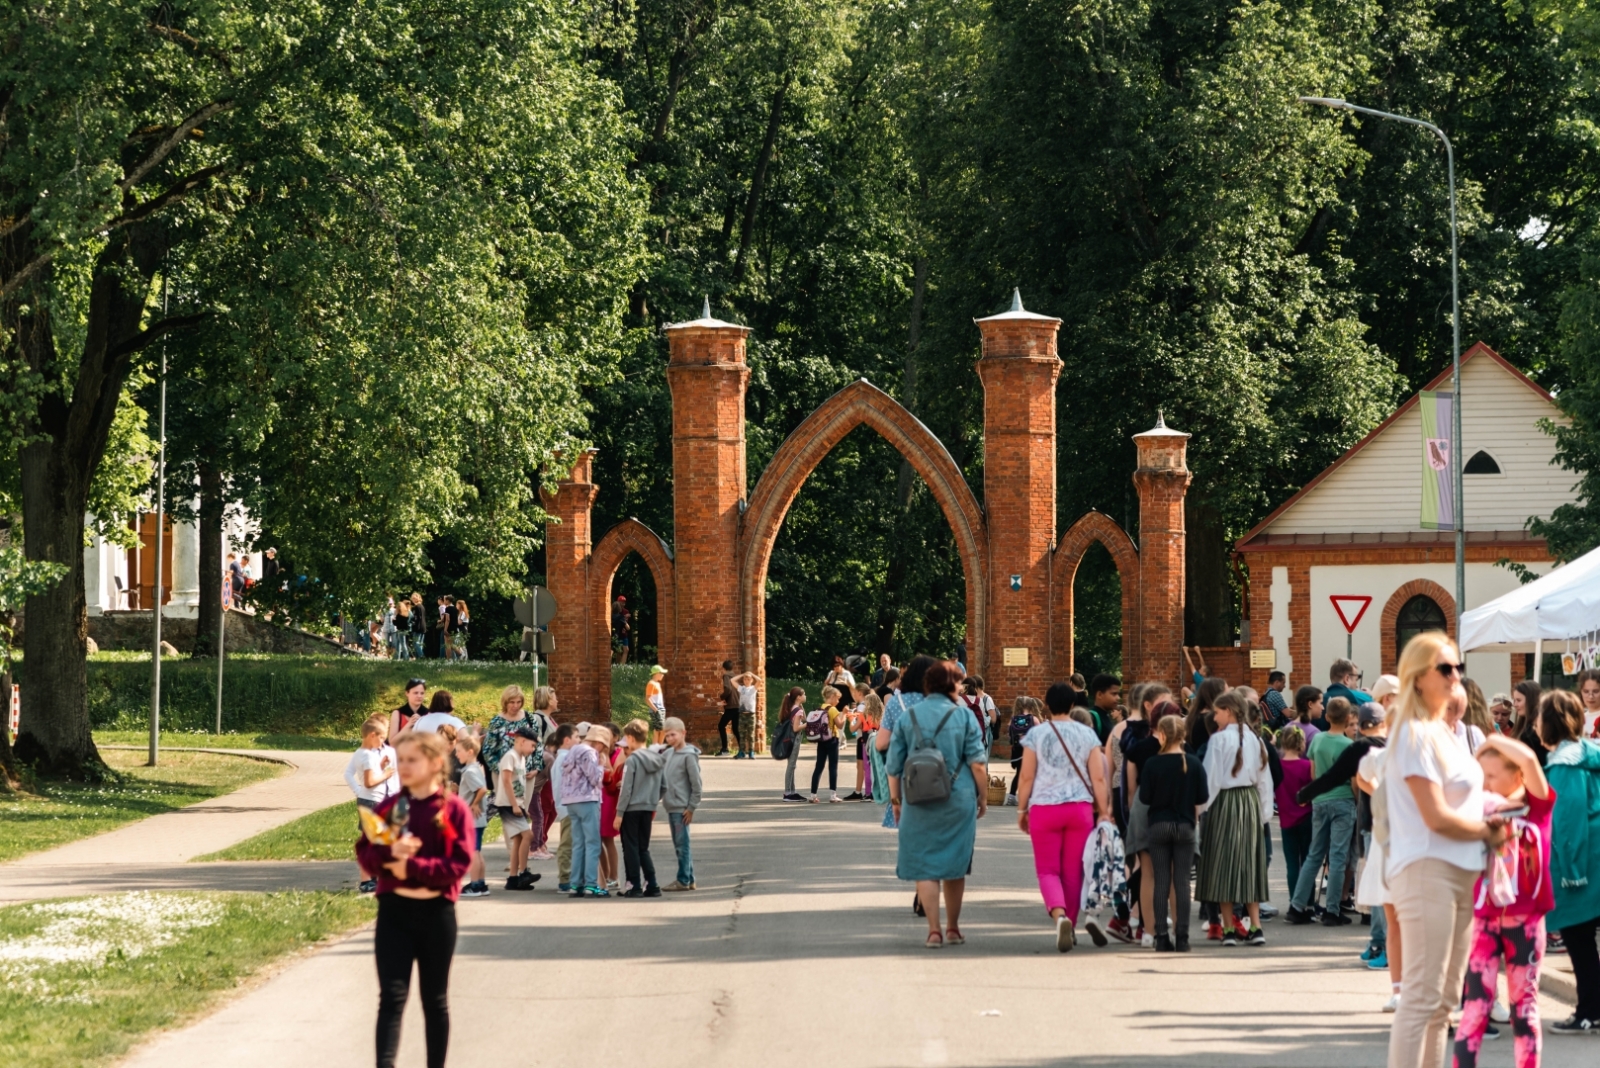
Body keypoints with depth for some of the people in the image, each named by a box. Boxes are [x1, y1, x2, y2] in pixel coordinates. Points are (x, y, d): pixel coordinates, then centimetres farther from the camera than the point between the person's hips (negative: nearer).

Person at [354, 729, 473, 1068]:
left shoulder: (453, 809, -4)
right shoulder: (388, 807, 6)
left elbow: (459, 863, -12)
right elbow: (364, 853, 1)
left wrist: (412, 867, -19)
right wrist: (390, 852, -20)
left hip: (436, 911, -1)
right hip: (394, 911, 2)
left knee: (435, 999, 11)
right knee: (392, 996, -7)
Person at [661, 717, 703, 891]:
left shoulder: (688, 755, -11)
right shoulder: (668, 753, 10)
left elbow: (696, 784, -12)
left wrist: (691, 807, -12)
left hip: (682, 808, -8)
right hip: (671, 807, 8)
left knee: (682, 845, -3)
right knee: (679, 845, 12)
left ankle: (683, 880, 1)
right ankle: (689, 879, 18)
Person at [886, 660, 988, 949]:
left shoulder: (907, 717, 3)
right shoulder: (963, 717, -1)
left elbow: (894, 765, 4)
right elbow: (977, 763, -5)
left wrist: (895, 800, 14)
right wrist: (983, 797, 6)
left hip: (918, 803, 0)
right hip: (958, 800, 0)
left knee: (923, 867, 3)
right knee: (955, 865, 14)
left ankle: (934, 931, -5)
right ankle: (953, 929, 21)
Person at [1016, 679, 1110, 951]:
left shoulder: (1036, 734, -2)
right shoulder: (1087, 734, 3)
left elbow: (1027, 777, -3)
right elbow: (1098, 778, 0)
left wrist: (1021, 810, 7)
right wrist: (1104, 812, 5)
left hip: (1044, 809, -2)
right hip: (1080, 808, 2)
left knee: (1048, 870, 1)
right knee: (1073, 872, 12)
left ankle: (1060, 915, -24)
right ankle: (1070, 925, 16)